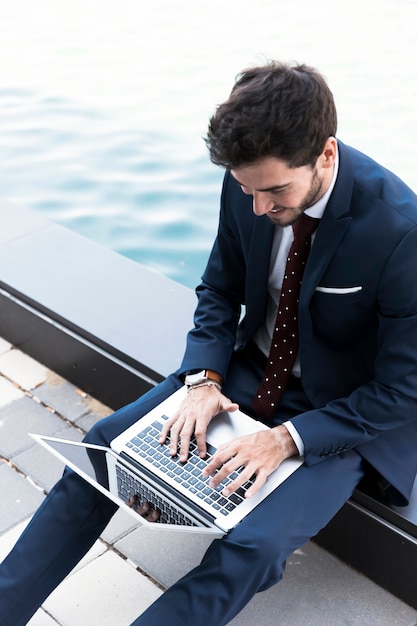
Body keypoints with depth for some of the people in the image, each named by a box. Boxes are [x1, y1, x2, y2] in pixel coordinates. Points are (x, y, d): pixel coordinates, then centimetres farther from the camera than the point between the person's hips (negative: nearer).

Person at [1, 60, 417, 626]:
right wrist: (204, 380, -13)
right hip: (253, 368, 5)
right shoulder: (248, 183, -13)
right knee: (108, 441, -4)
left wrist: (288, 438, -26)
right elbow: (220, 290, 3)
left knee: (251, 547, -27)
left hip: (345, 416, -4)